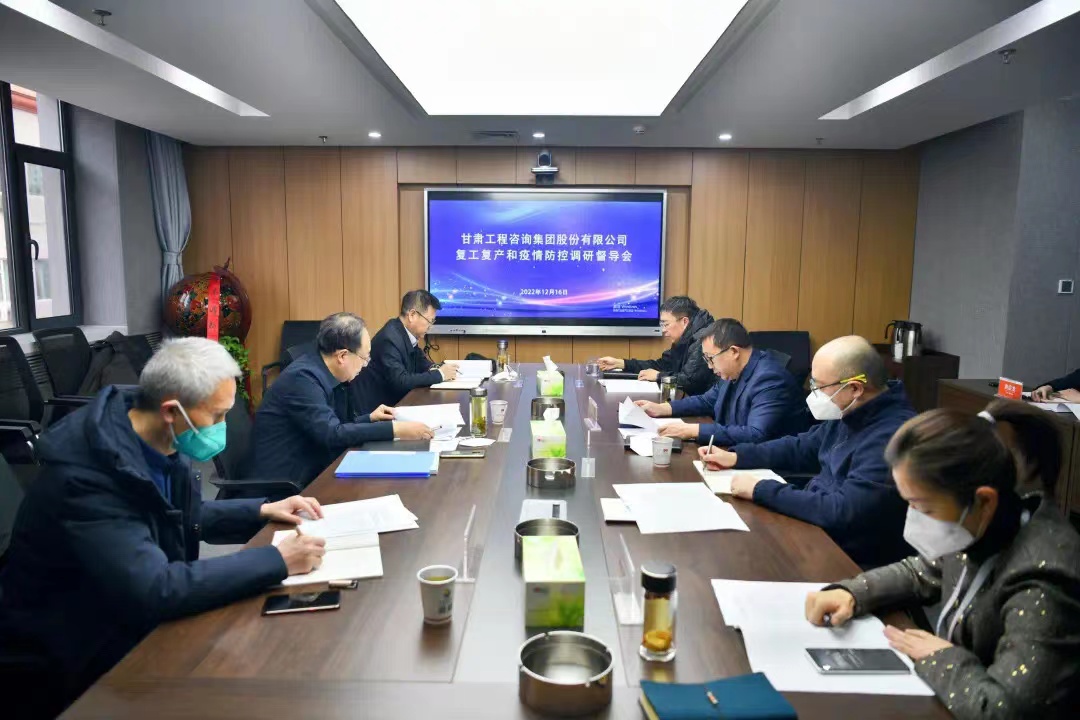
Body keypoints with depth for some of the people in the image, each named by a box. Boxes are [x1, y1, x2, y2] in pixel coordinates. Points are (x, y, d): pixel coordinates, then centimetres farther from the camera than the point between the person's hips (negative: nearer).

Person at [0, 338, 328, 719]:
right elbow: (152, 591, -37)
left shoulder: (161, 444, -6)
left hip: (134, 618, 8)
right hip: (83, 654, -7)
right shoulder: (86, 474, -31)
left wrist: (261, 511, -1)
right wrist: (277, 560, -32)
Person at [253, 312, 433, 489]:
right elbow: (331, 434, -27)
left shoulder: (324, 373, 4)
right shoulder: (302, 377, -21)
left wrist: (369, 419, 7)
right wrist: (395, 429, -26)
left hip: (312, 470, 8)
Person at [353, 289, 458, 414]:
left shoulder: (406, 333, 2)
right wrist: (439, 374, -19)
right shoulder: (390, 339, -22)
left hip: (394, 400, 8)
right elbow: (400, 381, -28)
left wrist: (435, 368, -5)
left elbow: (420, 361, 17)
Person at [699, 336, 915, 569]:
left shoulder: (892, 437, -28)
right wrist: (735, 457, 7)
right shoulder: (850, 412, 3)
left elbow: (842, 512, -32)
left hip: (856, 562, -8)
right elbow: (802, 448, 18)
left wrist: (760, 490, -24)